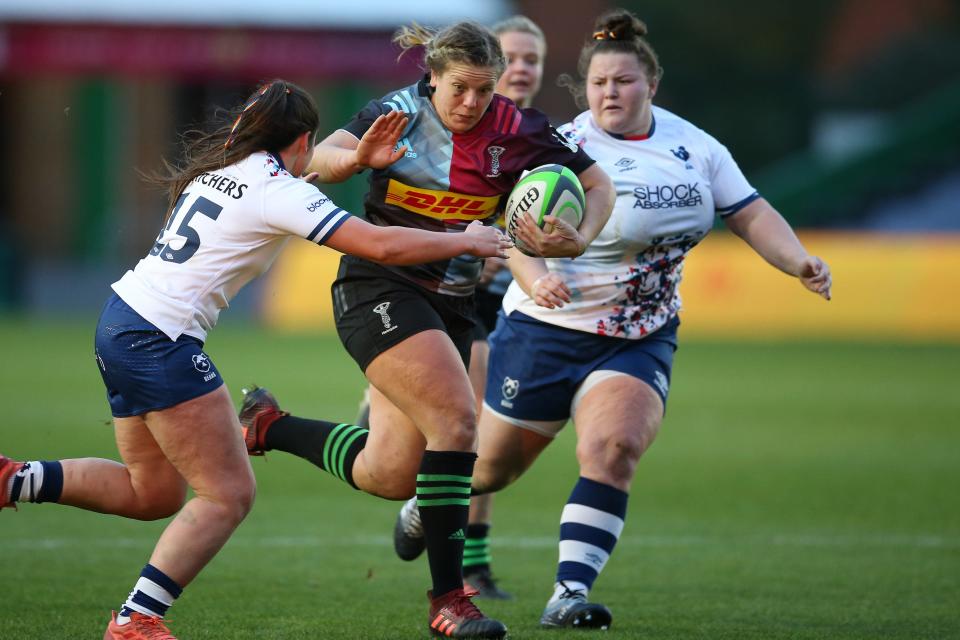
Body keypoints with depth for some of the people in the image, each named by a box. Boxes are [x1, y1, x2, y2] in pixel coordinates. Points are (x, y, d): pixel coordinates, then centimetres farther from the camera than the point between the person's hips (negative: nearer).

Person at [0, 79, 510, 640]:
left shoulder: (224, 166, 12)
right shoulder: (279, 192, -12)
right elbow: (382, 245, -15)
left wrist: (360, 155, 18)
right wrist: (467, 241, -3)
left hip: (120, 323, 9)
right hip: (159, 341, -9)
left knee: (154, 493, 18)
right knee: (230, 494, -5)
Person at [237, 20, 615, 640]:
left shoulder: (516, 129, -4)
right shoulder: (401, 111, -10)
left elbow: (599, 183, 3)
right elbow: (321, 160, -21)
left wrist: (579, 240, -16)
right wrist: (359, 157, -43)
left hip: (450, 303, 5)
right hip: (380, 290, -5)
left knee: (389, 476, 1)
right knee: (456, 416, -23)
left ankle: (268, 426, 27)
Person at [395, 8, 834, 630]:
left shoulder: (692, 144, 2)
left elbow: (751, 214, 5)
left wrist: (799, 261, -12)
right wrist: (535, 277, -41)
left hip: (640, 340, 3)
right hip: (548, 329, -3)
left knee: (614, 448, -22)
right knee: (493, 466, 8)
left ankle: (570, 594, -21)